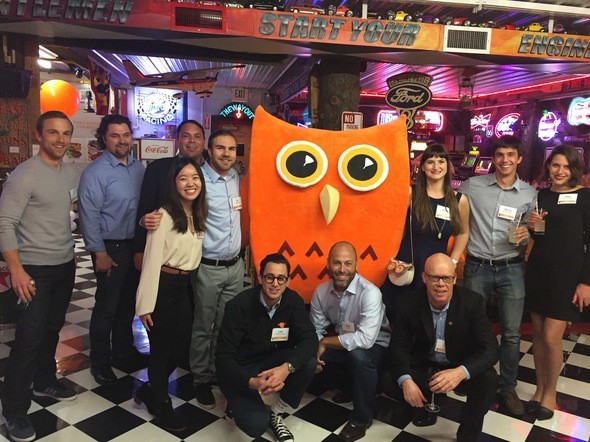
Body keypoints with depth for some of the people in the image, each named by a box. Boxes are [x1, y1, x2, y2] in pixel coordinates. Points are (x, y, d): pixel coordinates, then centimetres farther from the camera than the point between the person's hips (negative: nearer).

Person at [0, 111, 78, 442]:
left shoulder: (70, 174, 7)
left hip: (65, 266, 7)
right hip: (35, 269, -6)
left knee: (53, 328, 19)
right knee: (29, 337, -2)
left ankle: (45, 381, 39)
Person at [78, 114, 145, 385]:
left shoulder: (138, 167, 6)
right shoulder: (95, 172, -13)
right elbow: (89, 217, -15)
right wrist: (100, 253, -15)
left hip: (135, 246, 6)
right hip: (111, 248, -6)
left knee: (128, 303, 19)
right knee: (106, 307, 5)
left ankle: (123, 350, 38)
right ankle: (100, 363, 23)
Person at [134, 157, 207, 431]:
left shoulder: (197, 216, 9)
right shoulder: (164, 216, -16)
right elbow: (151, 261, -16)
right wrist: (145, 305, -16)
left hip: (184, 287, 8)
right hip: (163, 287, -8)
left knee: (182, 348, 15)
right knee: (162, 349, 8)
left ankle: (150, 390, 39)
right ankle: (161, 405, 31)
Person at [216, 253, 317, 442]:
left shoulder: (292, 300, -11)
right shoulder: (239, 306, -24)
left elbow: (310, 339, -17)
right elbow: (224, 357, -22)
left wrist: (287, 367, -36)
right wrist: (252, 382, -39)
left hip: (271, 361, 5)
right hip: (238, 369, -4)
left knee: (308, 363, -23)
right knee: (256, 425, -25)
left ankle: (276, 414, 0)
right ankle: (239, 404, 12)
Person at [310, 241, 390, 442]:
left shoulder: (370, 293, -30)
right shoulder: (321, 292, -10)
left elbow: (365, 339, -39)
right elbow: (316, 330, -1)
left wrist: (325, 342, -28)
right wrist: (315, 351, -23)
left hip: (375, 347, -6)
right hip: (343, 345, 6)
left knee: (358, 354, -37)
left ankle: (362, 418, -11)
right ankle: (349, 387, 18)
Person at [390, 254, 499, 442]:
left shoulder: (472, 302, -22)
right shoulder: (408, 303, -18)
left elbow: (490, 348, -26)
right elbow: (399, 345, -12)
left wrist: (461, 372, -46)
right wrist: (405, 380, -33)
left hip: (461, 366, -1)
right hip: (424, 364, 2)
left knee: (488, 380, -29)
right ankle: (424, 406, 15)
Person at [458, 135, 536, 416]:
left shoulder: (530, 194, 3)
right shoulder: (471, 186, -2)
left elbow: (530, 233, 10)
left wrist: (525, 236, -12)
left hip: (511, 269, 1)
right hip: (476, 266, -1)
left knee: (511, 333, 5)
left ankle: (508, 387, 23)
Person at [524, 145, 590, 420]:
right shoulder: (540, 196, 8)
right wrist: (531, 225, -6)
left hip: (567, 274, -4)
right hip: (538, 270, 4)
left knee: (551, 337, -5)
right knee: (538, 333, 9)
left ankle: (550, 393, 17)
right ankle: (540, 388, 25)